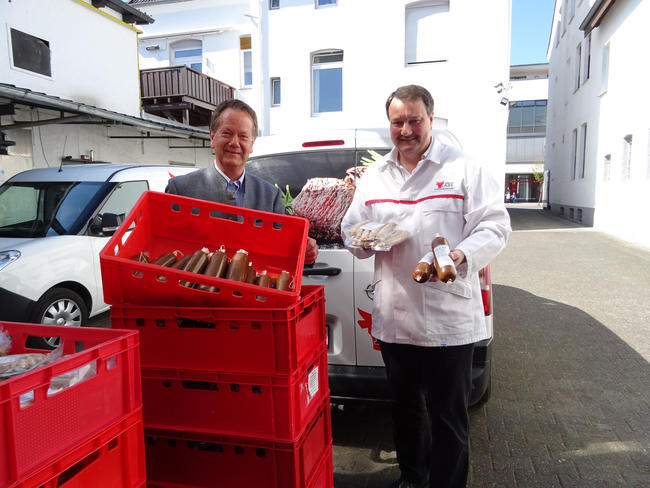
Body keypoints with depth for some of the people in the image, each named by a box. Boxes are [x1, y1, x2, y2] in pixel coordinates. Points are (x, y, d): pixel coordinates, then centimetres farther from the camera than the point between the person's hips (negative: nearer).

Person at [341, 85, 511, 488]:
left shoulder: (463, 168, -2)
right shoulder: (374, 176, 12)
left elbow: (495, 225, -6)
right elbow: (351, 231, 14)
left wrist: (462, 256, -25)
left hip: (449, 320, -4)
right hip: (393, 318, 5)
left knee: (448, 416, 6)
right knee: (405, 408, 21)